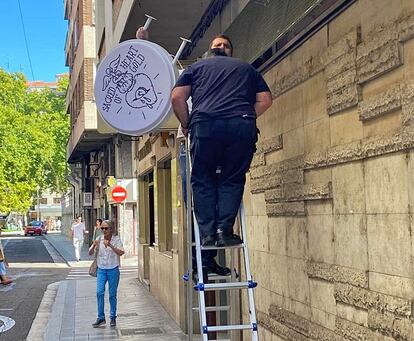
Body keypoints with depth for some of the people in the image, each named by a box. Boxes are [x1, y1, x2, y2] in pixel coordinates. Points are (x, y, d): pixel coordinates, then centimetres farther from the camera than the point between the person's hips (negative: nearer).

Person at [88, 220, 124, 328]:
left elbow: (121, 253, -17)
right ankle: (101, 318, 1)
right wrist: (94, 246, -19)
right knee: (99, 292, -7)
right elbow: (90, 253, 2)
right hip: (101, 269, 2)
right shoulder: (99, 239, 3)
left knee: (112, 294, 5)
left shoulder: (116, 239, -5)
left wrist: (110, 245, -30)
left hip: (113, 270, -2)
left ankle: (113, 317, 17)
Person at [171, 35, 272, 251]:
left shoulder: (196, 67, 26)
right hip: (242, 126, 1)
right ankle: (224, 231, -5)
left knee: (203, 181, 7)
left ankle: (207, 233, -2)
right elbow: (265, 100, 20)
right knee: (232, 180, 8)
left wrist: (186, 125, 23)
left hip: (206, 124, -1)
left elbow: (177, 97, 14)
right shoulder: (247, 68, 30)